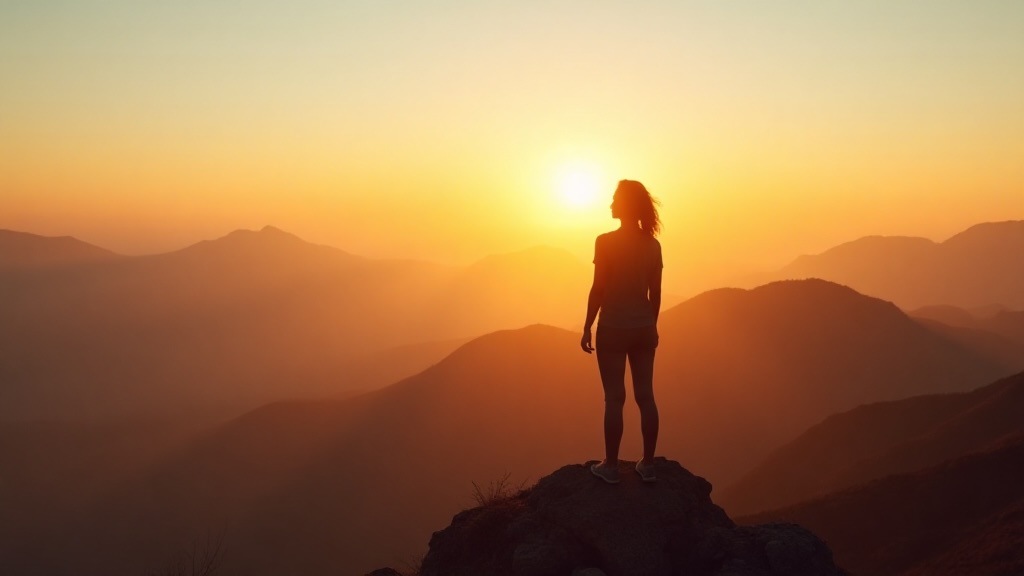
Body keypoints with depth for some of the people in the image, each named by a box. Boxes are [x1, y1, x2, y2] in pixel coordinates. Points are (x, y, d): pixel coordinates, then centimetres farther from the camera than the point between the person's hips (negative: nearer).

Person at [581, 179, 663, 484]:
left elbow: (598, 289, -12)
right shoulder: (653, 244, 3)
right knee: (645, 395, 8)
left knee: (615, 397, 1)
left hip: (613, 328, -4)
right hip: (643, 327, 4)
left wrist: (587, 327, -4)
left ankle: (611, 465, 6)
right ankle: (648, 464, 13)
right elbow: (655, 292, 6)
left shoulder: (606, 242, -12)